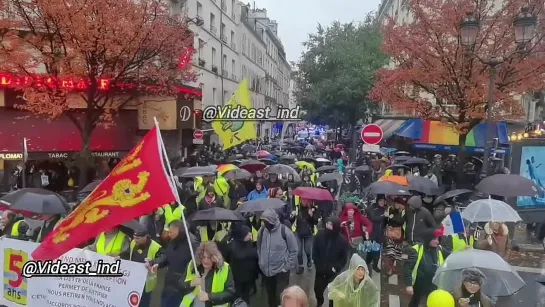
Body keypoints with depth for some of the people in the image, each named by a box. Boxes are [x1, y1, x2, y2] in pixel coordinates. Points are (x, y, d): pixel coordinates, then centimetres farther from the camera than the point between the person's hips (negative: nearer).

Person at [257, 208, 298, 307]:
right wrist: (261, 263, 8)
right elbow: (259, 248, 11)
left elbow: (294, 250, -8)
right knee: (270, 296, 18)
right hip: (266, 271, 4)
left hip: (281, 271, -4)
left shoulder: (285, 231, -16)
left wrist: (287, 266, -8)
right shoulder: (261, 230, -4)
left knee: (280, 297, -3)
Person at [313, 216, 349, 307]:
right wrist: (318, 265, -9)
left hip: (333, 271, -2)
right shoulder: (319, 236, -10)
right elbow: (314, 252, -1)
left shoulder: (342, 240, -14)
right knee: (317, 289, 13)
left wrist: (336, 268, -14)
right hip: (320, 270, 2)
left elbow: (344, 258, -5)